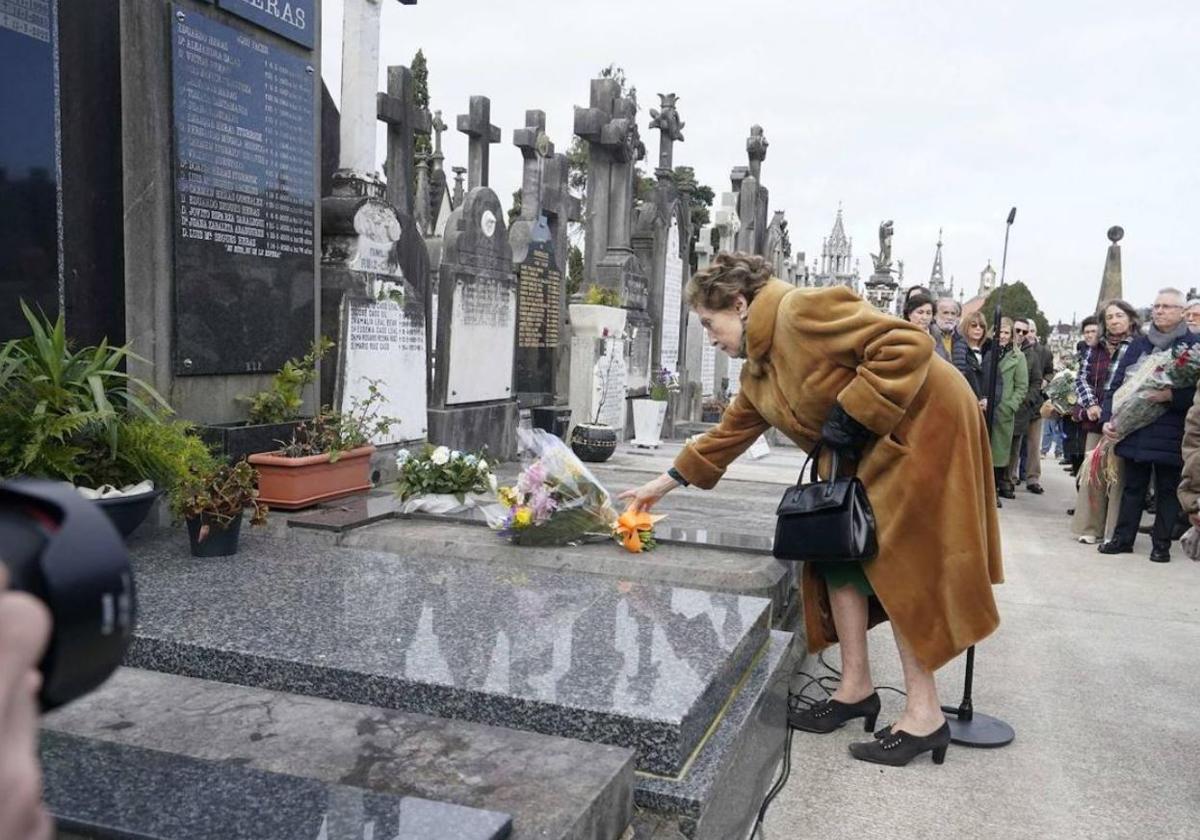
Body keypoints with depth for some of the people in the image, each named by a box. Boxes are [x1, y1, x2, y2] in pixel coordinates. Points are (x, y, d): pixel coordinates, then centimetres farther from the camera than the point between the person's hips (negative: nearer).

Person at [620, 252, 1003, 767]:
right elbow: (731, 432, 19)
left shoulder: (802, 312, -21)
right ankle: (856, 688, 16)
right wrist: (666, 482, 19)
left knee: (902, 565, -9)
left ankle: (925, 715, 0)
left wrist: (852, 415, -24)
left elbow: (907, 345, -26)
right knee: (840, 554, 6)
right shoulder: (759, 368, 10)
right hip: (863, 452, 10)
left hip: (921, 428, -10)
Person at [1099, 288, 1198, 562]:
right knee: (1132, 487, 12)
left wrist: (1172, 395, -23)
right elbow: (1117, 384, 8)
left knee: (1167, 490, 7)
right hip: (1134, 431, 4)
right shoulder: (1138, 344, 10)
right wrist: (1108, 418, -2)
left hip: (1171, 434, -3)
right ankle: (1122, 538, 19)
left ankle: (1161, 544, 16)